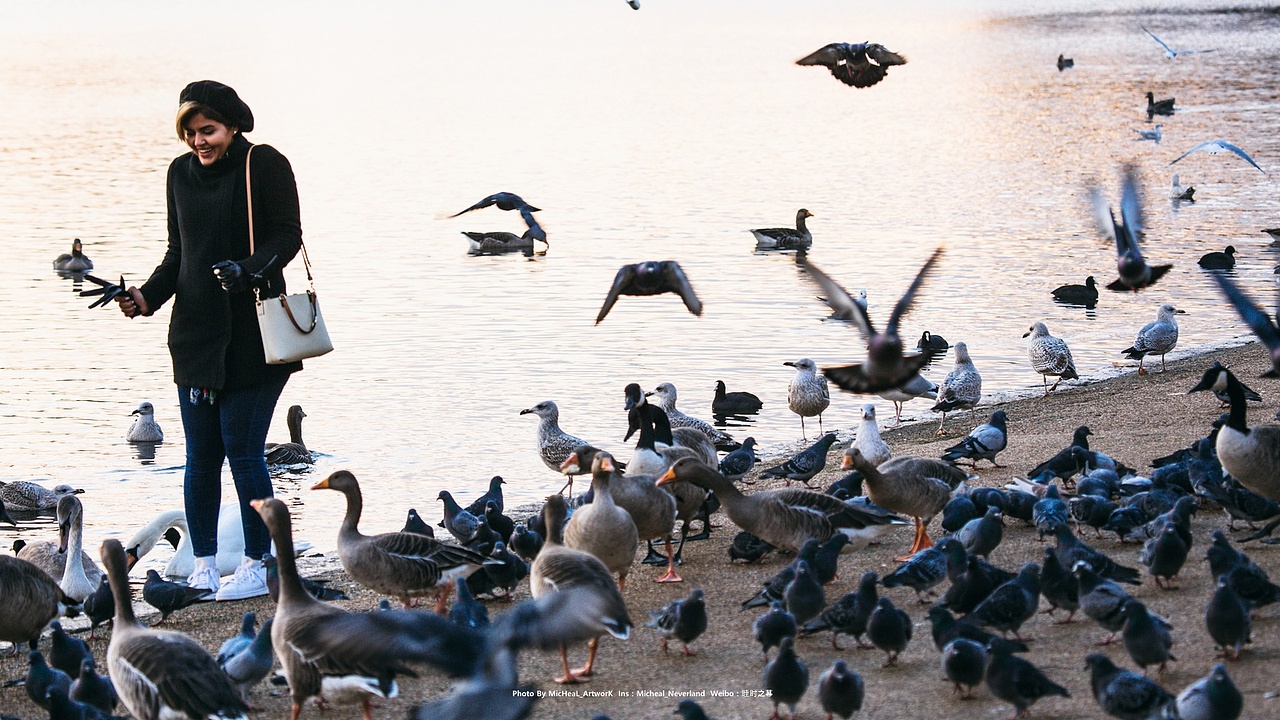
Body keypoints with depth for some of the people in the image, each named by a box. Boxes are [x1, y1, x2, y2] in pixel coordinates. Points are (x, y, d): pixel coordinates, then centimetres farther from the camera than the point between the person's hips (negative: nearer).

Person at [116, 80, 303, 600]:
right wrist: (148, 296, 0)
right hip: (195, 333, 5)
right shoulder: (181, 173, 12)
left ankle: (256, 566, 5)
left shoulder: (265, 166, -5)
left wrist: (248, 270, -25)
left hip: (252, 336, -5)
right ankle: (204, 566, 15)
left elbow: (287, 238, -7)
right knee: (201, 457, 6)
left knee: (243, 453, -6)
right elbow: (177, 252, 17)